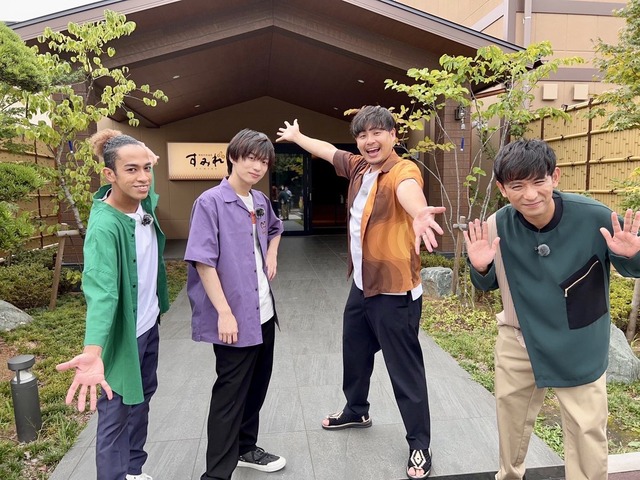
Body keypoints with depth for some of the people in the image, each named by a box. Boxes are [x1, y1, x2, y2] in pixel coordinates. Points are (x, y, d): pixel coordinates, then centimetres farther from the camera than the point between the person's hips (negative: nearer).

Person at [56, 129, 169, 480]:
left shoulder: (144, 203, -7)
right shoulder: (104, 226, -28)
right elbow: (100, 291, -41)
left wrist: (146, 162, 6)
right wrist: (93, 353, -52)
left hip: (149, 325, 8)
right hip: (122, 335, -8)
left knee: (141, 400, 23)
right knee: (115, 417, 6)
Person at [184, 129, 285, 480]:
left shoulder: (261, 201, 7)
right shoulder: (211, 202, -14)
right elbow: (202, 261, -19)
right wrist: (224, 312, -21)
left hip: (264, 312, 8)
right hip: (235, 316, -8)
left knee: (257, 385, 20)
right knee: (230, 392, 3)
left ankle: (246, 448, 40)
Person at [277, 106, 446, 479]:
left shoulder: (403, 170, -18)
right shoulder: (358, 167, 6)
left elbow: (408, 189, -42)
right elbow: (329, 151, 25)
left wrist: (419, 214, -65)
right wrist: (297, 136, 41)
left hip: (395, 290, -8)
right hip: (362, 285, 9)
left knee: (405, 369, 2)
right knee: (354, 353, 25)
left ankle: (420, 444, 22)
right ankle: (356, 410, 49)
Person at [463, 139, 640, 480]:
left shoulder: (594, 217, -24)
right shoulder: (497, 227, -18)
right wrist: (480, 268, -24)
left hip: (580, 348, -2)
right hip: (518, 341, 3)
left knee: (587, 432, 11)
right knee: (511, 422, 22)